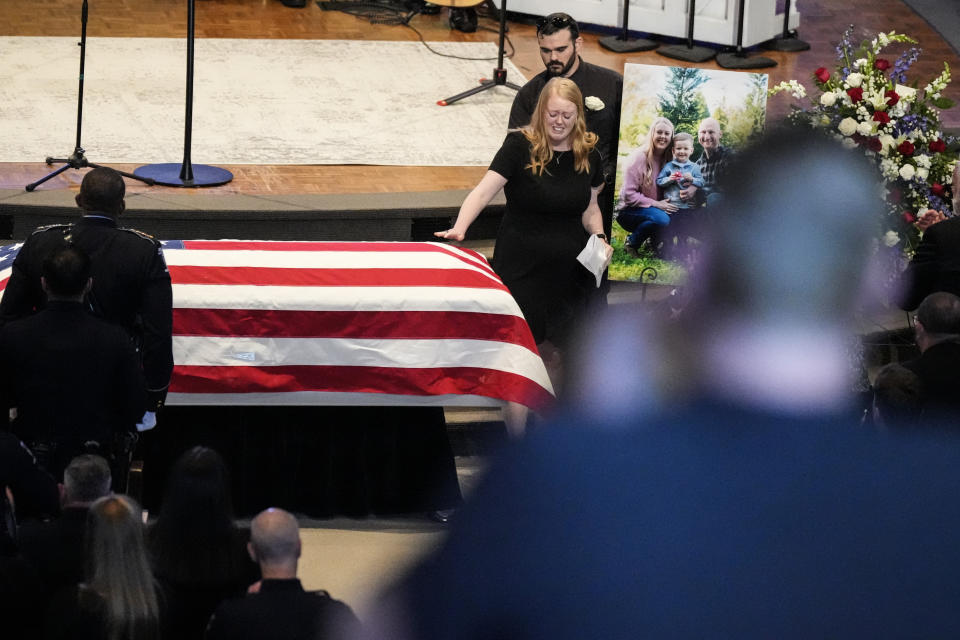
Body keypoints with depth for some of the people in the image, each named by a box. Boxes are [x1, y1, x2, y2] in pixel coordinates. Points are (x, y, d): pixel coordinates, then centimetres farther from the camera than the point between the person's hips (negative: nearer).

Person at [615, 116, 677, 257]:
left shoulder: (668, 159, 4)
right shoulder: (639, 157, -15)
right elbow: (629, 195, -18)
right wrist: (656, 204, -23)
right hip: (629, 211, -6)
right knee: (661, 218, -34)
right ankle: (631, 242, -9)